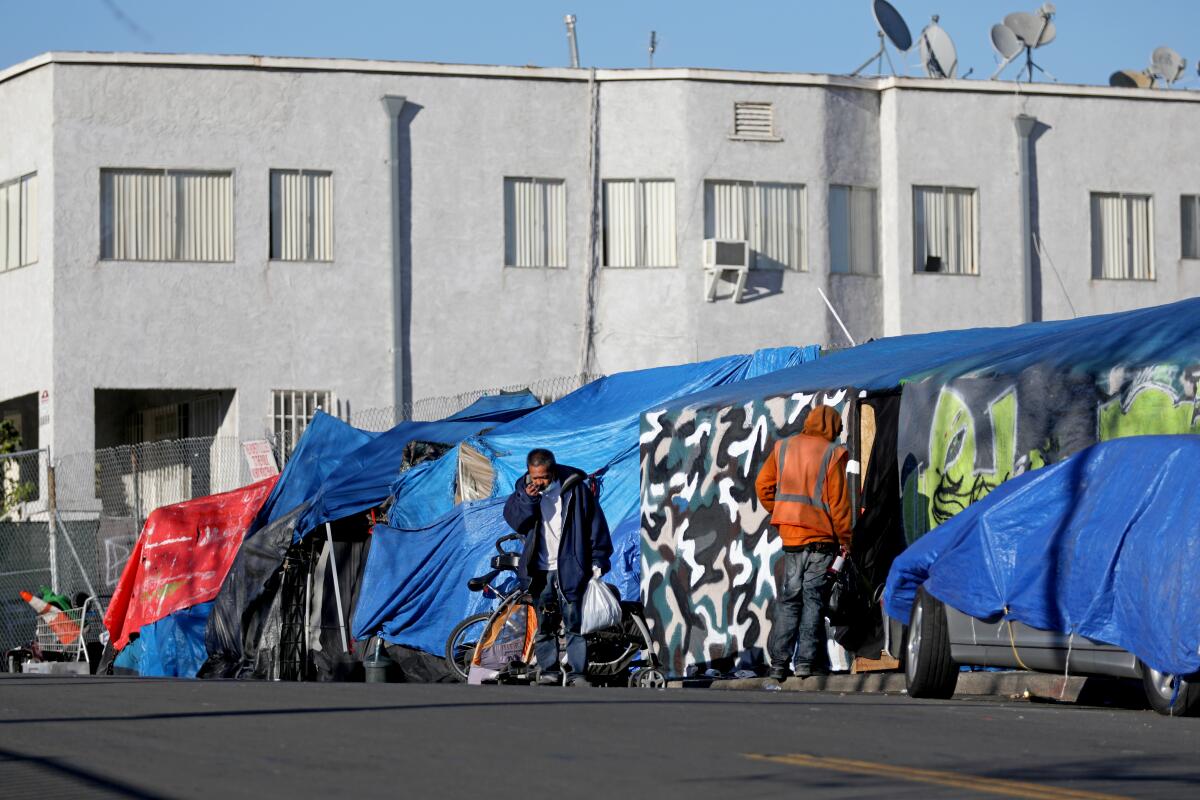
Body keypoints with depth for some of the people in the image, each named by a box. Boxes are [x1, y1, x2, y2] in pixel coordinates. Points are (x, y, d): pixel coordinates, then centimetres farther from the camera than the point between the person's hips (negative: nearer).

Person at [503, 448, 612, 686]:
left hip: (570, 569, -3)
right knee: (544, 624, 6)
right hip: (540, 571, 3)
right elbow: (513, 521, -3)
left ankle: (577, 673, 0)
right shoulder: (523, 490, 4)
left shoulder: (575, 488, -5)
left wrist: (598, 561, -1)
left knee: (575, 622, -3)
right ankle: (548, 671, 13)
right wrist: (527, 499, -19)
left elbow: (596, 524, 0)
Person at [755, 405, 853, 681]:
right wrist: (845, 539, 0)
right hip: (821, 536, -4)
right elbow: (838, 501, -8)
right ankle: (805, 660, -5)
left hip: (790, 534, 4)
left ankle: (779, 661, 4)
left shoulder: (783, 448, 7)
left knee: (788, 598, 9)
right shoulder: (832, 454, -7)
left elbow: (762, 485, 8)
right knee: (813, 597, 1)